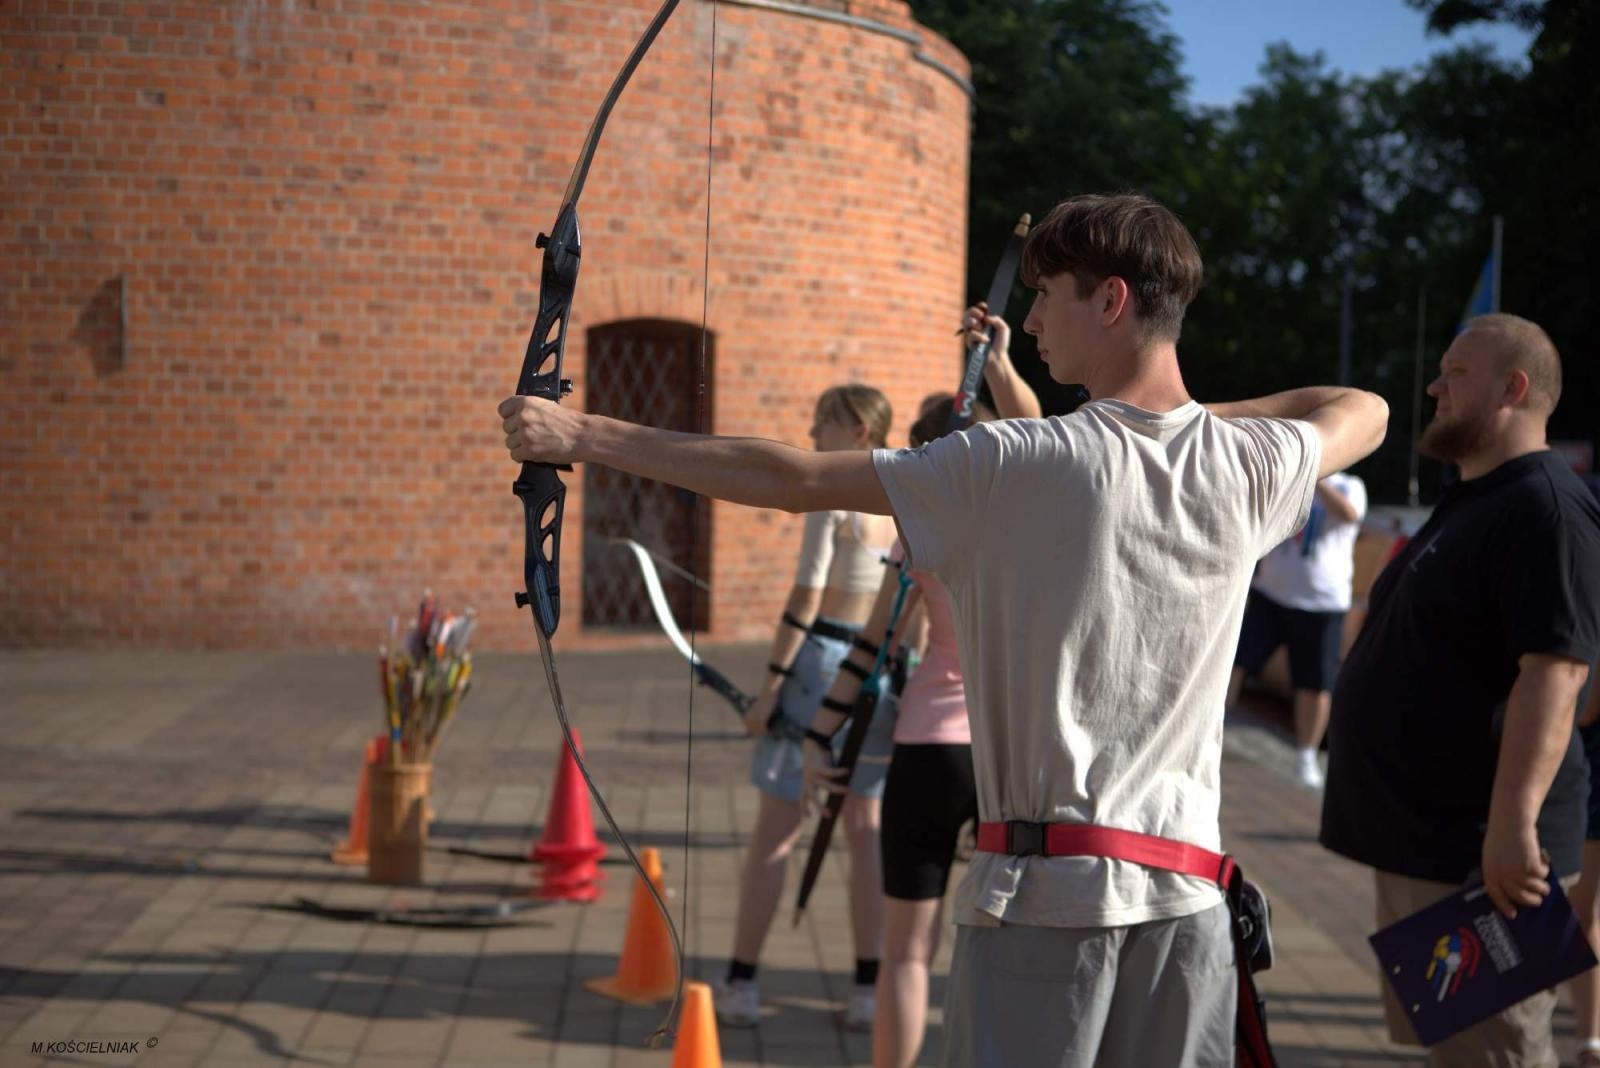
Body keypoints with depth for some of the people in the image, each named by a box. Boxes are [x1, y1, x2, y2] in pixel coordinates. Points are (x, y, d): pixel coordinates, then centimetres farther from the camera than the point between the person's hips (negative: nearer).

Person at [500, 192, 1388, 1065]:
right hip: (1187, 893, 4)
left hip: (1044, 888, -4)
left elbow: (796, 481, -9)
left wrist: (582, 436, -3)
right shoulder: (1247, 466, 1)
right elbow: (1364, 411, 24)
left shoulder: (1010, 467, -11)